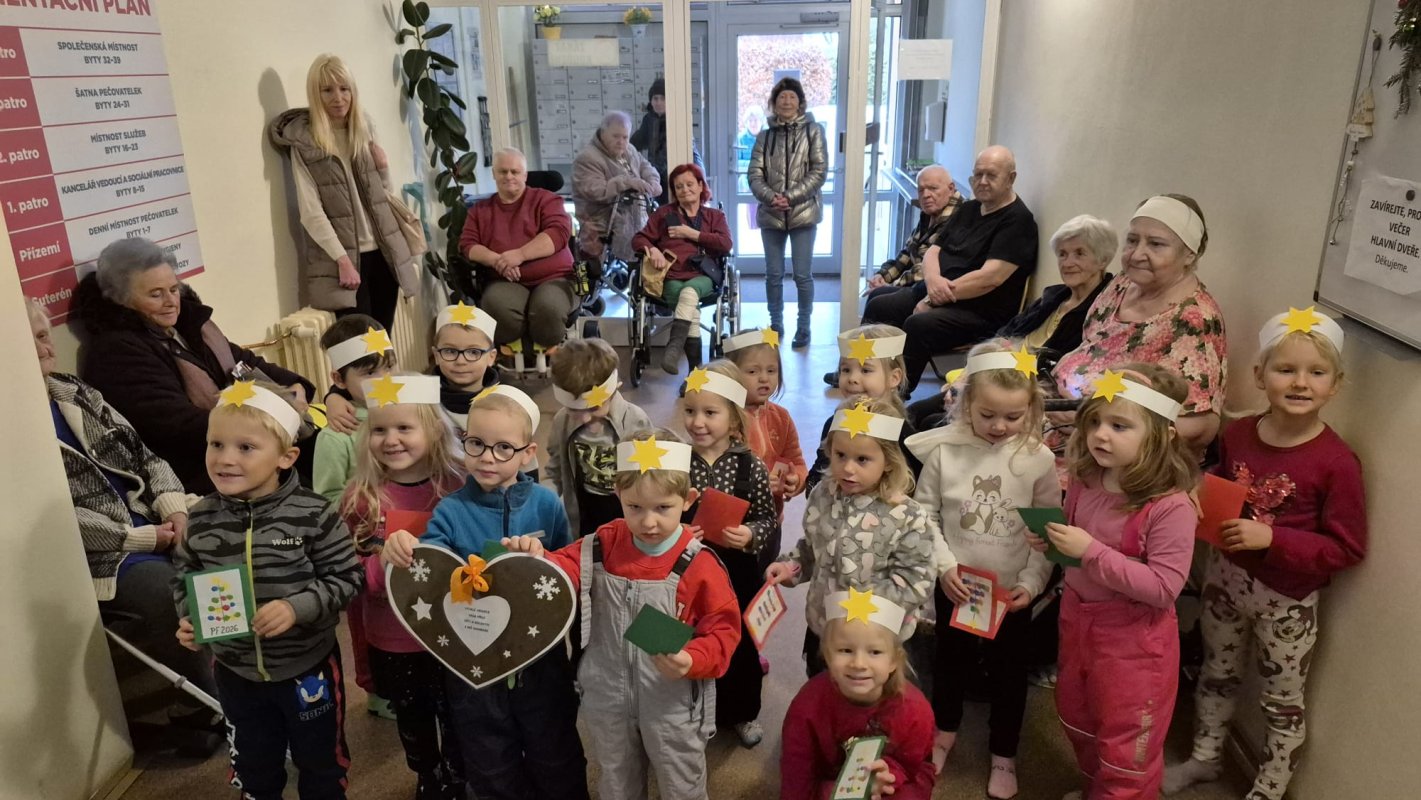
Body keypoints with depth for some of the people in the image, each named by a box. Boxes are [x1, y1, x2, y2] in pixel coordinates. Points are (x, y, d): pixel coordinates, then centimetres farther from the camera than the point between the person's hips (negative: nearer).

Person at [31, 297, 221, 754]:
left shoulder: (76, 392, 12)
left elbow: (142, 453, 12)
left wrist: (173, 506, -5)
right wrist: (140, 537, -15)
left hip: (154, 524, 7)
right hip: (100, 556, -6)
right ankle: (201, 712, -6)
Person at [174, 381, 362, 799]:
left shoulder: (312, 514, -21)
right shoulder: (201, 517, -9)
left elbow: (345, 577, -15)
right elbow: (184, 579, 5)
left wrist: (298, 608, -29)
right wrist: (189, 620, -13)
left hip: (307, 665, -3)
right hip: (236, 670, 4)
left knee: (321, 764, 19)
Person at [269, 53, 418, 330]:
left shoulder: (363, 131, 12)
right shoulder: (304, 143, -5)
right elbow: (311, 212, -11)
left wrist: (384, 169, 0)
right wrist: (343, 259, -17)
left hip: (382, 252, 5)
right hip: (341, 258, -5)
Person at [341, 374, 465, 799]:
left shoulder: (459, 486, -13)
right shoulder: (360, 497, -9)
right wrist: (383, 566, -14)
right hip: (391, 641, 3)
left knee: (455, 722, 15)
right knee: (412, 724, 25)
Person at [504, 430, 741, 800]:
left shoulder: (698, 564, -18)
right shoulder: (602, 546, -9)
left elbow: (722, 629, -14)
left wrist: (693, 660, -32)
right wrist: (535, 560, -28)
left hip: (672, 704, -3)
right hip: (609, 699, 3)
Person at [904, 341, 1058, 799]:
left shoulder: (1039, 459, -12)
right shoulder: (945, 451, -13)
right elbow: (924, 513, -5)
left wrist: (1032, 582, -12)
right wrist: (944, 565, -13)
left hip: (1013, 590, 0)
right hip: (955, 584, 1)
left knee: (1008, 671, 15)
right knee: (951, 660, 22)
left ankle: (1004, 754, 39)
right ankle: (945, 730, 48)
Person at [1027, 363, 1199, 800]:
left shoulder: (1170, 507, -27)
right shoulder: (1084, 481, -7)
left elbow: (1164, 588, -27)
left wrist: (1091, 551, -32)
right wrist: (1050, 542, -11)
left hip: (1133, 636, -7)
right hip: (1078, 618, 7)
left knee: (1125, 748, 12)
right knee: (1077, 720, 28)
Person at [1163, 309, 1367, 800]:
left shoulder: (1336, 461, -21)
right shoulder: (1236, 434, -7)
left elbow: (1347, 549, -18)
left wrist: (1272, 538, -27)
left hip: (1287, 599, -5)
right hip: (1226, 576, 5)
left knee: (1283, 702, 16)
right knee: (1217, 675, 24)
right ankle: (1204, 758, 46)